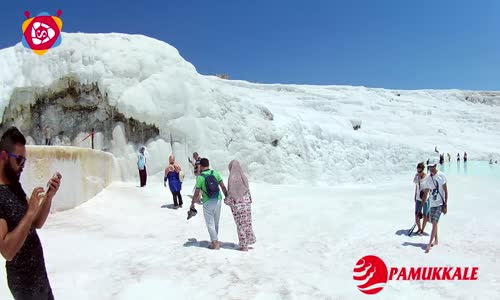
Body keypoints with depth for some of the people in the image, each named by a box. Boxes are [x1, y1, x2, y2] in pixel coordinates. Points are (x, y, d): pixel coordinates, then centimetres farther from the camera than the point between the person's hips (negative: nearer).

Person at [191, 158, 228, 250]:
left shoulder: (200, 177, -11)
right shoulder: (215, 173, -1)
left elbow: (197, 193, -9)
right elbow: (223, 187, 0)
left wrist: (192, 203, 4)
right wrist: (227, 197, 11)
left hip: (208, 203, -4)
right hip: (217, 200, 4)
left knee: (210, 224, 6)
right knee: (216, 223, 16)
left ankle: (215, 243, 5)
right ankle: (215, 241, 25)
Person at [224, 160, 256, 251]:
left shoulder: (232, 178, -17)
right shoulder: (244, 177, -1)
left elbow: (230, 192, -15)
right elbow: (247, 190, 6)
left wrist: (227, 200, 2)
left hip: (237, 204, -5)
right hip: (246, 202, 5)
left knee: (240, 224, 4)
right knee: (247, 222, 19)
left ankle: (244, 246, 11)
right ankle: (250, 239, 27)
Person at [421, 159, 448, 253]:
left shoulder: (441, 176, -7)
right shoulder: (427, 179, 6)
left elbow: (445, 191, -7)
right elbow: (425, 194, 12)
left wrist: (445, 205, -11)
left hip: (440, 203, -5)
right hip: (432, 204, 5)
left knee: (434, 223, -13)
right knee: (433, 222, 14)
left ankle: (429, 244, -15)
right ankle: (435, 240, 31)